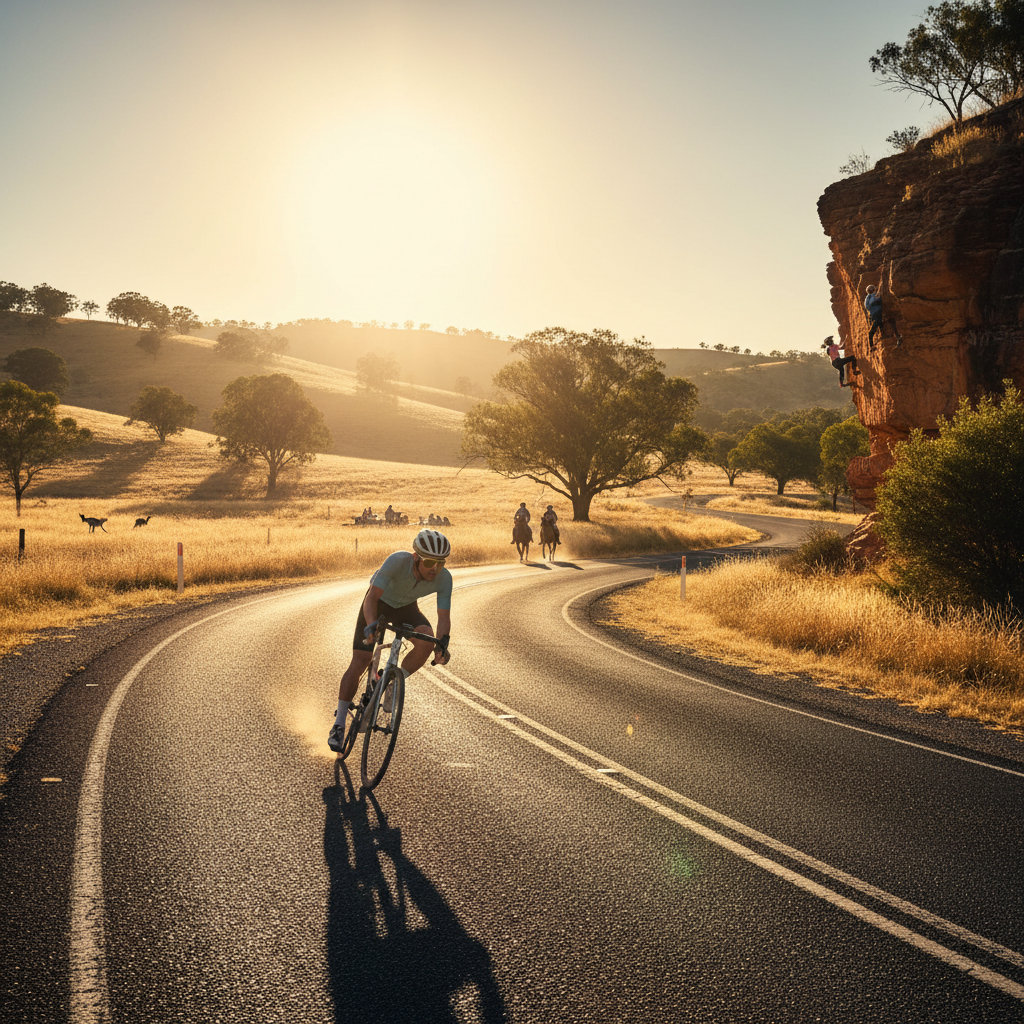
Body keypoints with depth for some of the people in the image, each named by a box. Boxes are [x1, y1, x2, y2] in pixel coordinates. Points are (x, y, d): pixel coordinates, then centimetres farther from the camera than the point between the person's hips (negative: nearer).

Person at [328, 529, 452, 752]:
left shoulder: (444, 578, -28)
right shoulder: (397, 561, -38)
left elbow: (444, 616, -27)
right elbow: (371, 598, -37)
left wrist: (443, 642, -46)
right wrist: (371, 625, -55)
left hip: (406, 608, 3)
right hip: (379, 602, -2)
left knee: (426, 641, -28)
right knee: (359, 662, -11)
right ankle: (339, 725, 1)